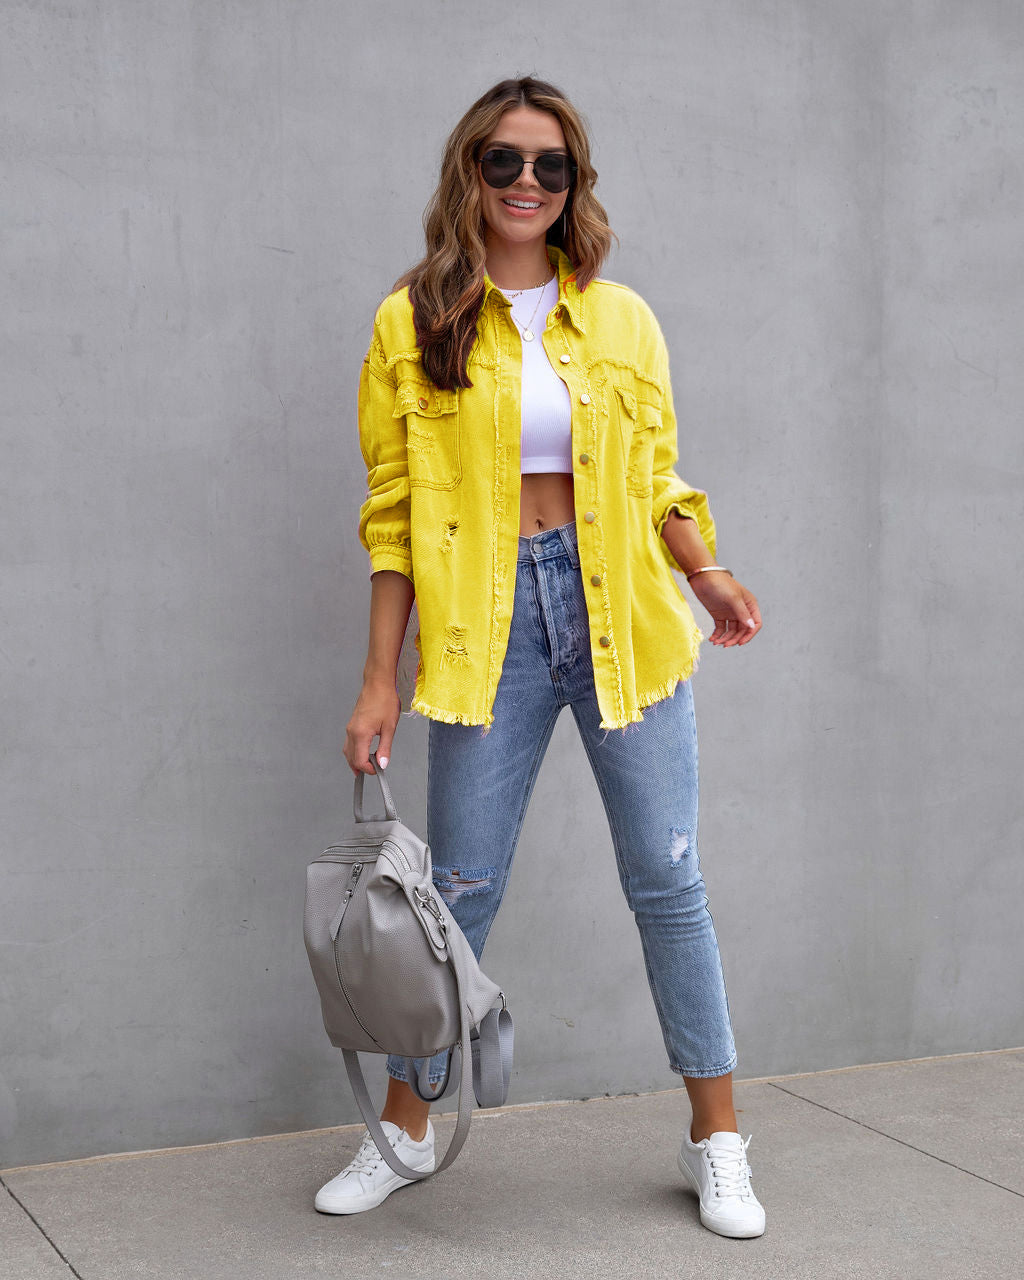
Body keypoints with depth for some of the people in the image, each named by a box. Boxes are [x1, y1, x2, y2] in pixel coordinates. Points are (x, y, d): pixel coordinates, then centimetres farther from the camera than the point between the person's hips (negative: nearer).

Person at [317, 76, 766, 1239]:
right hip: (488, 622, -1)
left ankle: (716, 1143, 17)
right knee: (457, 887, 4)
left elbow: (656, 484, 13)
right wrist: (379, 683, 0)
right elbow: (395, 518, 3)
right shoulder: (413, 325, 3)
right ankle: (405, 1131, 24)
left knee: (666, 881, 3)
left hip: (619, 615, 1)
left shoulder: (623, 320, 9)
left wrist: (709, 576, -6)